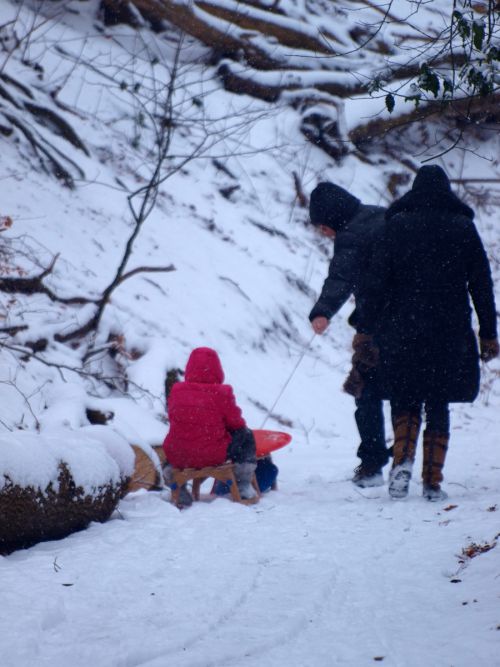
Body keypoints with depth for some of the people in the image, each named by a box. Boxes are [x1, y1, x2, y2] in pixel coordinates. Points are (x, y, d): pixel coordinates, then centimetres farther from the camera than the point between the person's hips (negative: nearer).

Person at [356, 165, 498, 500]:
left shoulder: (397, 225, -1)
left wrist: (366, 327, 1)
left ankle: (403, 459, -11)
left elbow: (376, 280, -4)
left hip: (402, 331, -1)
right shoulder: (464, 228, 3)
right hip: (450, 333, 1)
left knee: (404, 399, 13)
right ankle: (433, 482, 6)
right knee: (439, 404, 9)